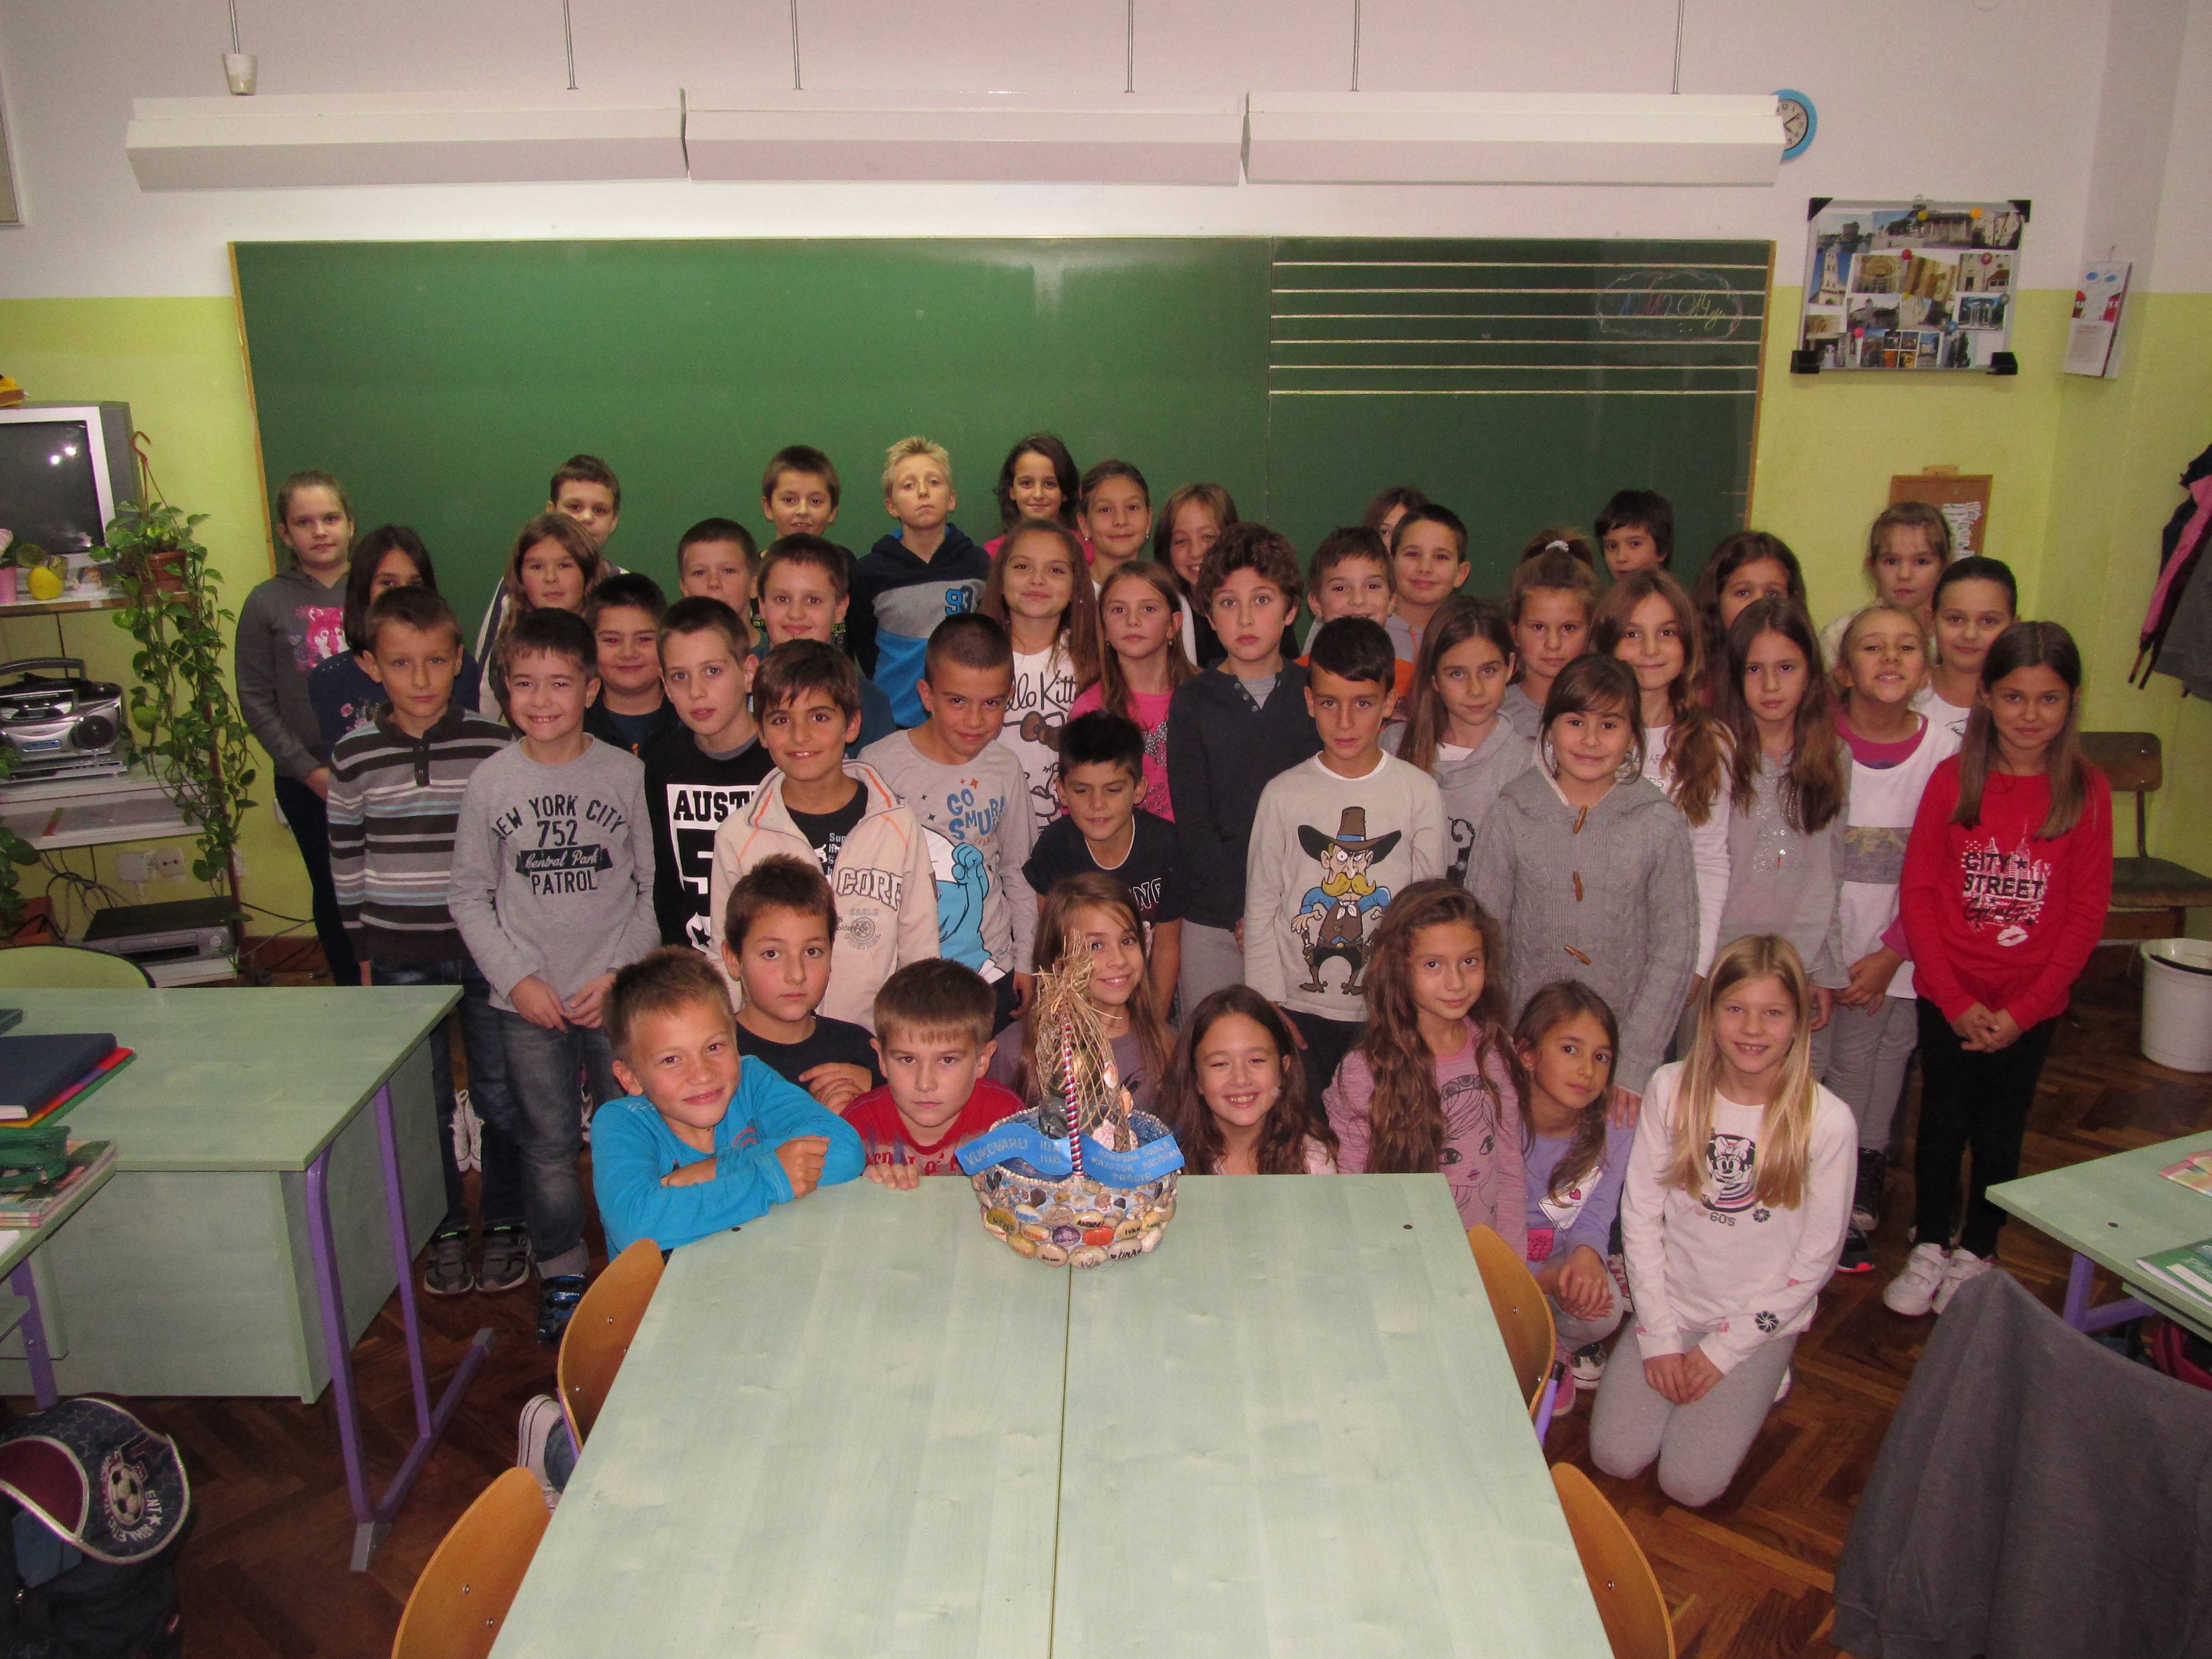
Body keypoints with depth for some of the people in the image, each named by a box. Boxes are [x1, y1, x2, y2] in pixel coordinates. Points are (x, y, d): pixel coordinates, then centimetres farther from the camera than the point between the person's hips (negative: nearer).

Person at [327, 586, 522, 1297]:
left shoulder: (495, 746, -6)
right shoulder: (353, 755, -2)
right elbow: (346, 859, 6)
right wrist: (362, 954, 7)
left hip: (487, 948, -1)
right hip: (401, 957, 1)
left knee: (501, 1097, 8)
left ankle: (504, 1225, 26)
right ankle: (445, 1230, 28)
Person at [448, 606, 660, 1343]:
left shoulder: (627, 774, -4)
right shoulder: (490, 782, -1)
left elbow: (656, 888, 0)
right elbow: (469, 896, 5)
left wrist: (622, 973, -9)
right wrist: (516, 977, -6)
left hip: (617, 996, -1)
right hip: (528, 1000, 1)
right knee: (548, 1146, 9)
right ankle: (561, 1274, 27)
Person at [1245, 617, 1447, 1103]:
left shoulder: (1420, 793, -1)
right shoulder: (1284, 794, -1)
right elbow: (1260, 908, 3)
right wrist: (1269, 1006, -1)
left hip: (1388, 1013, 0)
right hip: (1299, 1007, 0)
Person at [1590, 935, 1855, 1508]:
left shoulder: (1826, 1121, -15)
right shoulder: (1671, 1089, -9)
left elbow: (1816, 1259, -8)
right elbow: (1640, 1214, -4)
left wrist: (1723, 1349, -8)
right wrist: (1659, 1337, -8)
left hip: (1760, 1321, -2)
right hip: (1670, 1306, 2)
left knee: (1690, 1484, -11)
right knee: (1615, 1457, -9)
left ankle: (1759, 1382, 15)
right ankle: (1670, 1369, 17)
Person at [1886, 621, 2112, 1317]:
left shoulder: (2087, 791, -6)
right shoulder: (1953, 779, -6)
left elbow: (2087, 912, -5)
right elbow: (1918, 892, -5)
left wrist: (2022, 1010, -9)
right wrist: (1957, 1001, -9)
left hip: (2030, 1004, 0)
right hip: (1947, 997, 0)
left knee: (1999, 1131, 12)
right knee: (1942, 1122, 10)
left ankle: (1976, 1253, 32)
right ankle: (1929, 1249, 29)